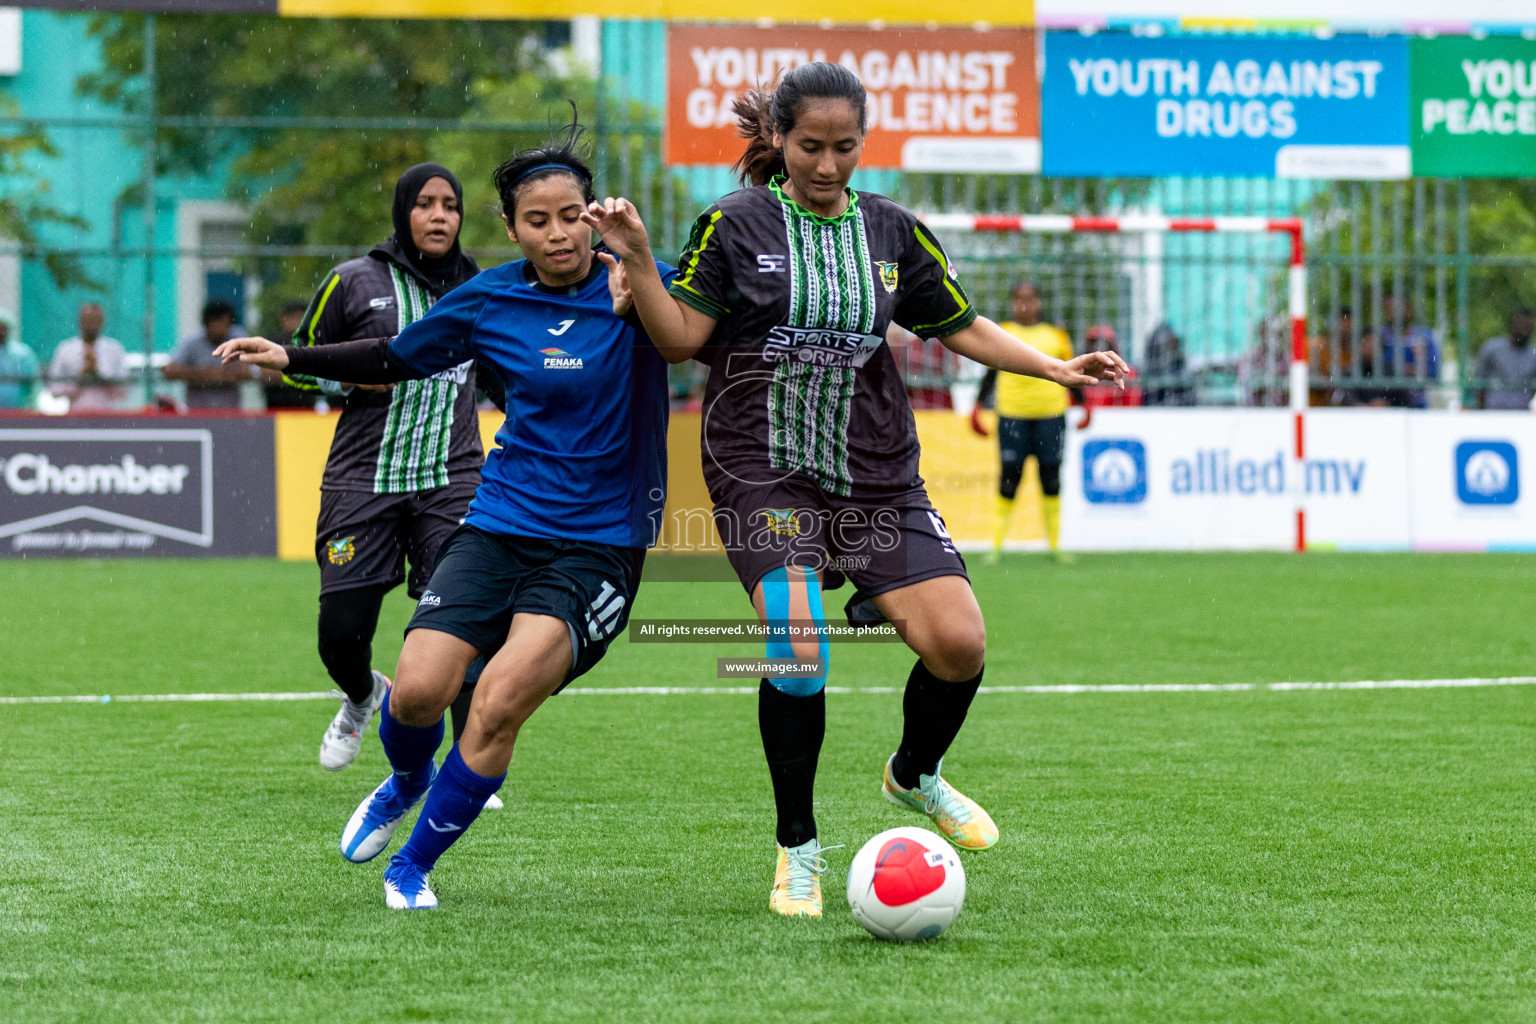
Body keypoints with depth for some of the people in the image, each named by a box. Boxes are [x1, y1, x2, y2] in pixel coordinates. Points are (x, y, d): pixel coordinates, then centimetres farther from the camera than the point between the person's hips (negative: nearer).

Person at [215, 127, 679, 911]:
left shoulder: (640, 287, -6)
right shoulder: (488, 300, 2)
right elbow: (395, 361, 17)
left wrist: (644, 278, -23)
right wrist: (291, 358, 9)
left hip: (597, 543, -3)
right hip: (500, 523, 3)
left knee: (501, 699, -20)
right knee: (418, 691, -12)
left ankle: (415, 864, 2)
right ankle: (408, 781, 27)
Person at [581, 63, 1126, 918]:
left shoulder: (893, 231, 8)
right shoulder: (735, 227, -2)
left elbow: (960, 326, 16)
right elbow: (682, 338, -2)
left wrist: (1057, 368, 7)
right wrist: (639, 260, -15)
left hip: (877, 476, 4)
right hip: (763, 473, -3)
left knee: (959, 642, -9)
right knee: (797, 643, -24)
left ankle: (916, 775, 25)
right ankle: (798, 849, -5)